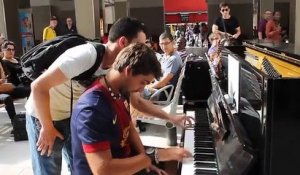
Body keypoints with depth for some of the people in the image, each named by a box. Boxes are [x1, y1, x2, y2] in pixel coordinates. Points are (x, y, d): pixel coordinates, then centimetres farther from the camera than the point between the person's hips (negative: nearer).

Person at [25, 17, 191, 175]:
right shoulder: (86, 56, -34)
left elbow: (137, 101, 3)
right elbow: (39, 86, -30)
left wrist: (171, 118, 0)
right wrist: (47, 127, -21)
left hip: (74, 115, 6)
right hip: (44, 115, -6)